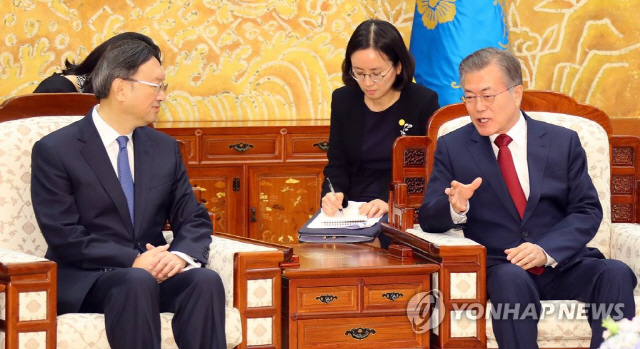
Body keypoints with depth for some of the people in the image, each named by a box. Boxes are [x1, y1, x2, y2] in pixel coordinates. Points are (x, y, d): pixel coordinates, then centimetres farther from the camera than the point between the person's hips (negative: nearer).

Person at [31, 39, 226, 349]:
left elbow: (194, 220, 12)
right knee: (137, 283, -38)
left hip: (151, 270, 5)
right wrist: (133, 262, -21)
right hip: (84, 281, -5)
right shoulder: (55, 150, -4)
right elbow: (64, 236, -11)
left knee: (205, 280, -28)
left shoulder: (165, 148, 13)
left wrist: (180, 255, -12)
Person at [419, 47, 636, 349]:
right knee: (512, 278, -37)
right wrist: (455, 207, -20)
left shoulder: (563, 142, 11)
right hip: (497, 268, -1)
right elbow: (429, 220, 5)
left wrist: (546, 250, -14)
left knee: (615, 273, -28)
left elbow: (587, 211, 5)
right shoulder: (452, 148, 9)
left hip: (562, 265, 2)